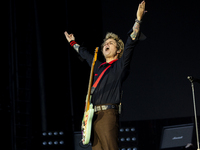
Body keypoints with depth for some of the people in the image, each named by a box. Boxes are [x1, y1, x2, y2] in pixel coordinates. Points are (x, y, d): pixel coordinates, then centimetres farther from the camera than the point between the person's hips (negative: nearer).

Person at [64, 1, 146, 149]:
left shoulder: (120, 65, 6)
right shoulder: (98, 66, 24)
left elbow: (131, 43, -3)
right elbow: (85, 53, 42)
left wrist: (138, 20, -8)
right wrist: (73, 42, 55)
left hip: (108, 113, -7)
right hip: (93, 115, 7)